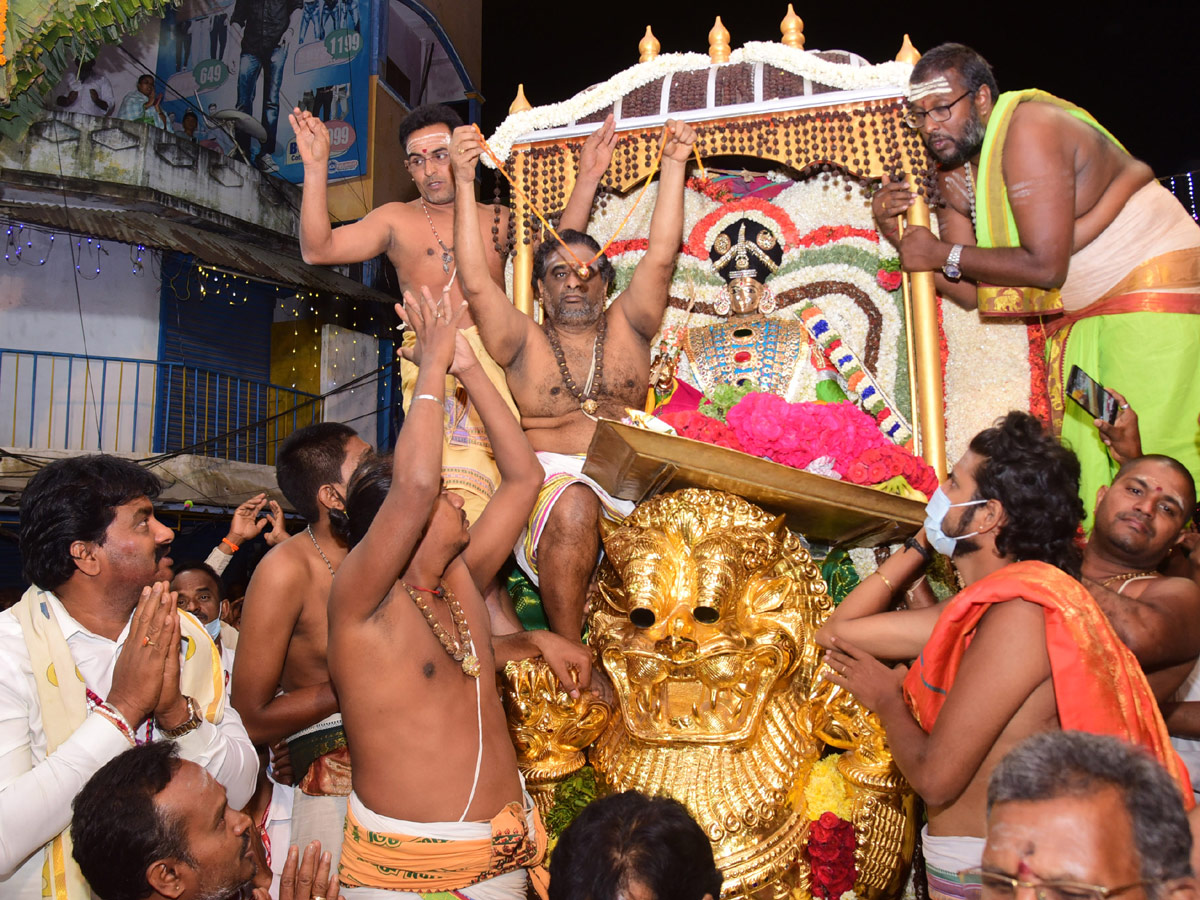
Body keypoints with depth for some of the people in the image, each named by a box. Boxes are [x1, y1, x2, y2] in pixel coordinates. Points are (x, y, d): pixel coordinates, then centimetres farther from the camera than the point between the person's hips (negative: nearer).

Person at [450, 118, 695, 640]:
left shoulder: (626, 328, 19)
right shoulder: (525, 342, 12)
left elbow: (661, 257, 9)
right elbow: (475, 283, -1)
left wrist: (673, 167, 4)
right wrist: (464, 184, -5)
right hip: (552, 477, -2)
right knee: (573, 508, -36)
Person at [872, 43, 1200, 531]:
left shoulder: (1028, 129, -20)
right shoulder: (953, 176, 5)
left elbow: (1046, 266, -26)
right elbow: (973, 292, 2)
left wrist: (945, 254, -17)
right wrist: (899, 236, -8)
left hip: (1155, 285, -8)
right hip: (1079, 314, 8)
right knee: (1084, 461, 2)